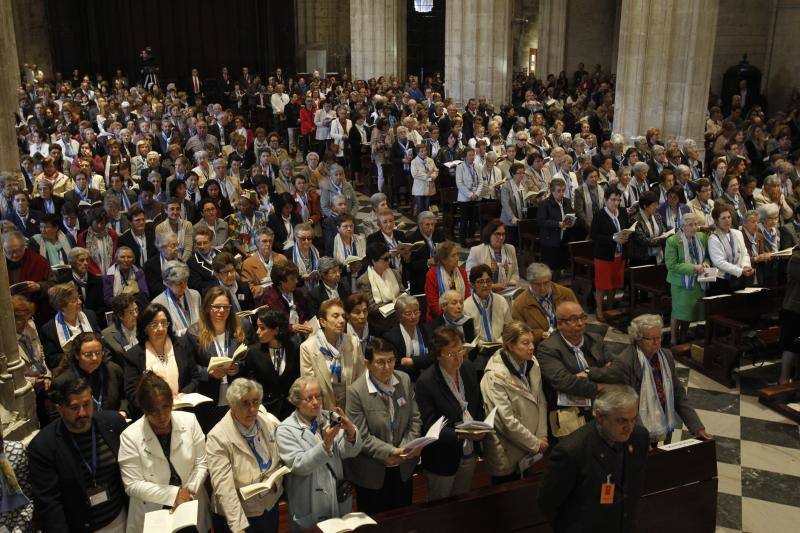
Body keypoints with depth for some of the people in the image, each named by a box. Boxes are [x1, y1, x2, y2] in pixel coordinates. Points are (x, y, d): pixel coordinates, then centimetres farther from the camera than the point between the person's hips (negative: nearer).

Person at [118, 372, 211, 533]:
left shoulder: (189, 421, -9)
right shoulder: (130, 436, -15)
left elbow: (201, 463, -3)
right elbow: (133, 485, -14)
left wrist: (188, 492, -17)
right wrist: (174, 494, -19)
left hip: (192, 506, 2)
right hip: (152, 515, -2)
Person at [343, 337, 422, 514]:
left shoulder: (404, 380, -3)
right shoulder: (355, 391, -20)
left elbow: (415, 418, 2)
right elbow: (362, 437, -19)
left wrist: (407, 448, -13)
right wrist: (391, 452, -26)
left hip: (403, 468, 5)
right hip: (372, 473, -5)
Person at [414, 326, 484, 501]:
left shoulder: (468, 368, -5)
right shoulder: (425, 382, -24)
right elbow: (429, 427, -22)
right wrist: (460, 435, -33)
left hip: (469, 454, 5)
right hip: (443, 459, -5)